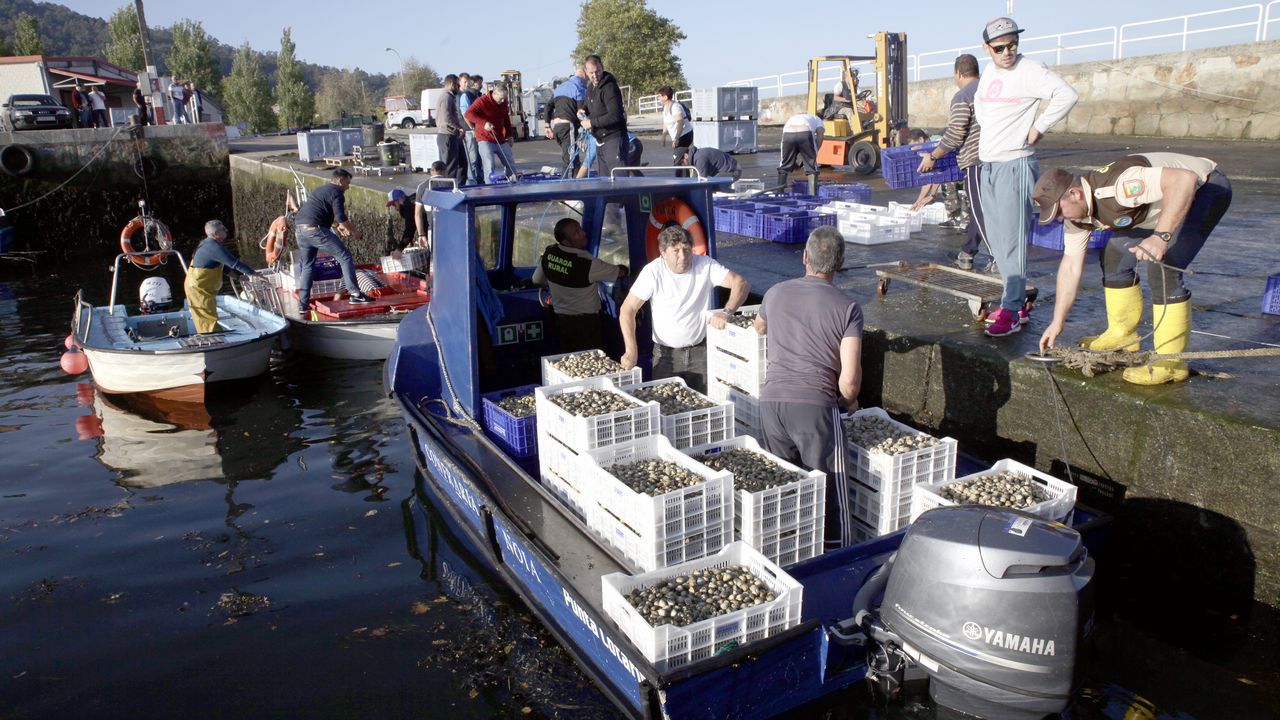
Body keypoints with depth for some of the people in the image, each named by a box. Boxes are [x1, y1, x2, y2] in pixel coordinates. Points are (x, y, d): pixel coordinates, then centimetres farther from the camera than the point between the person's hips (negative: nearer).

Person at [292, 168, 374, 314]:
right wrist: (354, 231, 0)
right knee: (345, 256, -1)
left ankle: (303, 305, 15)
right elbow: (341, 217, -13)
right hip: (316, 230, -9)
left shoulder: (321, 190, 26)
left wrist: (340, 225, 37)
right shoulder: (336, 193, -4)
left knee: (307, 266, 16)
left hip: (301, 229, 9)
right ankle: (355, 294, -4)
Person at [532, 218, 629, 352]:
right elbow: (620, 273, -10)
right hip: (585, 323, -6)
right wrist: (623, 268, 14)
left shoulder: (548, 254, -6)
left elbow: (537, 280, 9)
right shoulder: (587, 263, -23)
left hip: (560, 320, 6)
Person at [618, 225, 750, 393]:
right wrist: (631, 351, -22)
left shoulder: (705, 265, -11)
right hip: (666, 353, -1)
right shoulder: (652, 272, -13)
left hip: (701, 349, 1)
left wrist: (727, 312, -32)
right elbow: (627, 310, -12)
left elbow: (742, 283, -13)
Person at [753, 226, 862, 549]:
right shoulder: (848, 308, -2)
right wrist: (849, 401, 12)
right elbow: (849, 379, -9)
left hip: (771, 401, 4)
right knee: (828, 492, 7)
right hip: (816, 405, -3)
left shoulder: (776, 293, 9)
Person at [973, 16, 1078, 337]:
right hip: (988, 165, 9)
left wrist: (1038, 128, -16)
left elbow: (1066, 95, -22)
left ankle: (1011, 311, -6)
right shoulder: (989, 73, 13)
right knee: (996, 239, 12)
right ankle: (1018, 301, 22)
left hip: (1015, 165, -9)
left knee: (1011, 239, -9)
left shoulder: (1029, 70, -11)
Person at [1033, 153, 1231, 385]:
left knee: (1163, 269, -22)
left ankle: (1170, 363, -13)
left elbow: (1184, 179, -43)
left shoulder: (1117, 186, -37)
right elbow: (1071, 265, -2)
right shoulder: (1076, 210, -8)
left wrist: (1161, 236, -47)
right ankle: (1122, 335, 23)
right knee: (1114, 257, 7)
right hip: (1164, 200, 9)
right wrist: (1057, 323, -1)